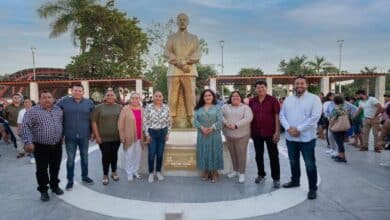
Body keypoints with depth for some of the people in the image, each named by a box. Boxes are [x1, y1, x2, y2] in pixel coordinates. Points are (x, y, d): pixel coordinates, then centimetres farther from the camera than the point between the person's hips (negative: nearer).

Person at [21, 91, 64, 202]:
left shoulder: (58, 110, 7)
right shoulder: (33, 111, -8)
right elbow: (25, 127, -13)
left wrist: (61, 137, 17)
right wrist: (28, 142, -19)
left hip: (57, 146, 4)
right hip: (41, 147, -4)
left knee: (55, 168, 15)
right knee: (42, 170, 5)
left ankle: (55, 185, 33)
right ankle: (43, 190, 21)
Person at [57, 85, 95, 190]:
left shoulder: (89, 103, 1)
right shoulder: (64, 102, -2)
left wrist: (92, 132, 6)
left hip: (84, 136, 1)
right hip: (70, 136, -1)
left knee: (84, 157, 15)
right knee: (70, 159, 7)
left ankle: (85, 177, 32)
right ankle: (70, 180, 20)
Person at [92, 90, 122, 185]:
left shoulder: (119, 107, 4)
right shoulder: (99, 107, -2)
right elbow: (94, 122, -3)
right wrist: (97, 136, -8)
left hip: (116, 137, 2)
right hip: (104, 138, -2)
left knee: (114, 155, 14)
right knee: (105, 156, 4)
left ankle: (114, 172, 31)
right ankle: (105, 175, 20)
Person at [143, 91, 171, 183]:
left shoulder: (166, 108, 1)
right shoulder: (148, 107, -6)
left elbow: (169, 121, 6)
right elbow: (145, 122, -6)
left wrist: (167, 133, 2)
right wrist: (147, 134, -9)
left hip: (162, 133, 2)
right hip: (151, 132, -2)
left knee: (160, 154, 9)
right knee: (151, 154, 0)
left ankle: (158, 171, 25)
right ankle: (151, 173, 17)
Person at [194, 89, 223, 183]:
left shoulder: (217, 107, 3)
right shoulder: (199, 108, 9)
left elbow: (220, 121, -7)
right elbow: (195, 120, 0)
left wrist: (211, 128, -19)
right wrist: (202, 128, -18)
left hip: (214, 135, -2)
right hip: (202, 135, 2)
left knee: (214, 153, 1)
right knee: (203, 153, 6)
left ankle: (214, 173, 12)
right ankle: (206, 172, 19)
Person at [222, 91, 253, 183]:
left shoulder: (245, 107, -2)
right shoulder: (225, 106, 9)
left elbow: (248, 118, -16)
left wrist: (236, 125, -23)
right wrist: (226, 123, -18)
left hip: (241, 135, -4)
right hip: (228, 135, 4)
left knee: (241, 154, 1)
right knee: (232, 154, 14)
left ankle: (242, 173, 15)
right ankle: (235, 170, 30)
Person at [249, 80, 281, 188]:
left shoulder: (273, 100, -6)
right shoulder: (252, 101, 4)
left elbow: (277, 116, -8)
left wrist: (277, 132, -13)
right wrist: (250, 130, 6)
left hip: (270, 132, -3)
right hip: (256, 133, 4)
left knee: (273, 156, 5)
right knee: (259, 155, 14)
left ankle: (276, 178, 15)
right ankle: (261, 174, 30)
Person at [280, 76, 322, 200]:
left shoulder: (314, 99, -6)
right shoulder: (288, 99, 8)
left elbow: (315, 117, -15)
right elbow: (282, 115, 5)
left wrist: (299, 129, -18)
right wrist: (288, 128, -13)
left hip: (307, 138, -5)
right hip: (290, 137, 5)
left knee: (310, 164, 2)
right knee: (293, 162, 19)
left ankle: (312, 188, 15)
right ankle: (295, 181, 38)